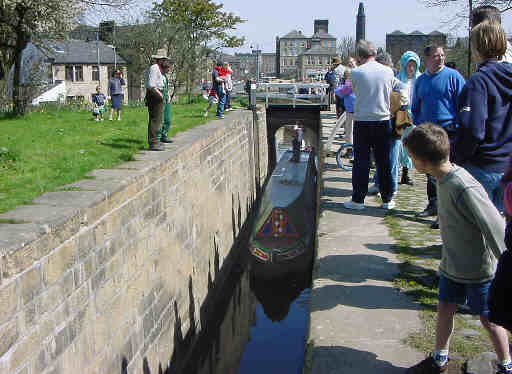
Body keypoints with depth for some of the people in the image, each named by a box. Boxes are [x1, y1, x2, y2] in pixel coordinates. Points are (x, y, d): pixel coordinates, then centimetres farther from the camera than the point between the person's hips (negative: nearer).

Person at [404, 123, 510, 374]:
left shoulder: (464, 188, -31)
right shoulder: (445, 179, -3)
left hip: (479, 270, -7)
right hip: (452, 266, 8)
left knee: (488, 318, 10)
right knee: (444, 309, 16)